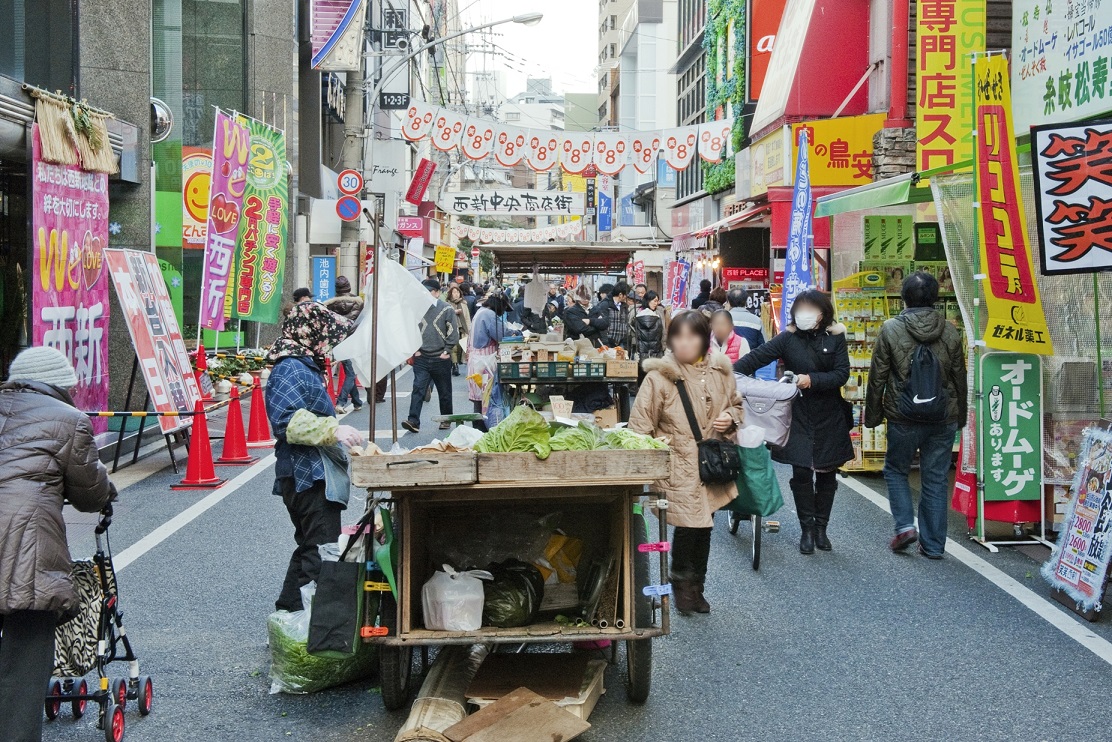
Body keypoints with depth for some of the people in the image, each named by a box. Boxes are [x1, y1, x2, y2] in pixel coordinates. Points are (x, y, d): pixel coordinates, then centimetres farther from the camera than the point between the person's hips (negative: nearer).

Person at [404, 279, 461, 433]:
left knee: (444, 391, 11)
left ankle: (446, 420, 26)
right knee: (418, 389, -8)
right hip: (421, 358, 1)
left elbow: (453, 331, -4)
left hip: (441, 358, -1)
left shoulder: (446, 309, -4)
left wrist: (447, 351, -8)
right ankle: (413, 421, -13)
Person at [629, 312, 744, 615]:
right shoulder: (660, 375, -11)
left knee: (704, 527, 14)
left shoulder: (720, 370, 2)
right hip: (678, 467, -5)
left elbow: (736, 404, 20)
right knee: (688, 525, -11)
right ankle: (681, 582, 16)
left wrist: (731, 418, -3)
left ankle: (696, 587, 33)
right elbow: (640, 424, -9)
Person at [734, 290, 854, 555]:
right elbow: (757, 357, -11)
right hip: (798, 416, -1)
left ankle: (821, 527, 23)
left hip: (829, 418, 1)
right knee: (801, 472, -3)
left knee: (826, 473, 9)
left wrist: (812, 380, -20)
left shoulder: (835, 338, -1)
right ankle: (807, 529, 11)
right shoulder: (789, 338, -3)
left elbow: (842, 374, -8)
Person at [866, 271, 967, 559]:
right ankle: (933, 544, 13)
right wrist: (960, 416, 21)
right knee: (936, 480, 9)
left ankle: (905, 525, 2)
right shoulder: (950, 331, 2)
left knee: (896, 470, 18)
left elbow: (877, 377, -4)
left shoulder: (891, 329, -8)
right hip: (943, 418, 3)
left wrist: (872, 415, 7)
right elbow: (960, 378, 9)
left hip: (903, 419, -3)